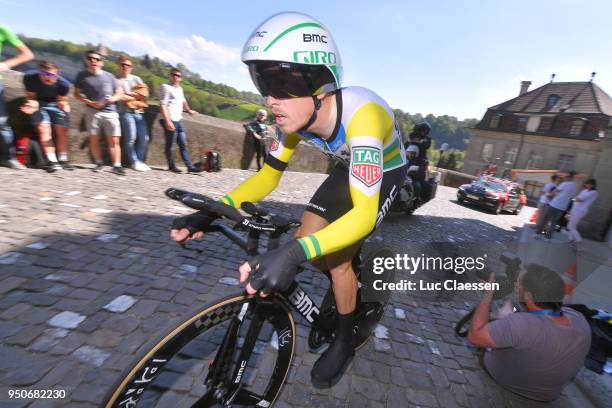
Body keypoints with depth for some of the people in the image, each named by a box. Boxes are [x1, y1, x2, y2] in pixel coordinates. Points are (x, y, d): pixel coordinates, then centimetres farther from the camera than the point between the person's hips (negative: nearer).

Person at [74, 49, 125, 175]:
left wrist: (113, 98, -9)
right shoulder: (82, 75, 6)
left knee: (114, 140, -5)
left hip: (110, 112, -1)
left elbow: (119, 92, 12)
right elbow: (77, 93, 8)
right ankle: (99, 163, 16)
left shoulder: (109, 76, 7)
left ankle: (117, 165, -3)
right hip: (92, 111, 1)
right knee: (94, 139, 3)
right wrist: (90, 102, -9)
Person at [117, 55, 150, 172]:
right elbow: (122, 98, -7)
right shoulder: (117, 80, 4)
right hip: (125, 112, -4)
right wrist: (137, 96, -2)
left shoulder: (136, 79, 17)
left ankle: (140, 160, 13)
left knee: (144, 138, 0)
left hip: (139, 112, 4)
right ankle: (134, 162, 0)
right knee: (131, 137, -11)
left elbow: (144, 93, 4)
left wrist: (128, 94, -1)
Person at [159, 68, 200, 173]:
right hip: (170, 121, -8)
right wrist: (167, 121, -24)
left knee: (183, 144, 5)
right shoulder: (165, 87, -6)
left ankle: (190, 167, 5)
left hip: (179, 120, 8)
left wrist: (189, 110, 48)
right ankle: (171, 166, 13)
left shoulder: (180, 89, 18)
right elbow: (163, 105, -15)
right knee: (170, 144, 1)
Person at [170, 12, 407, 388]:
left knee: (337, 258, -16)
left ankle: (345, 342, 12)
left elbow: (363, 215, -44)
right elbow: (268, 176, -12)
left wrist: (294, 253, -58)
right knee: (307, 244, -4)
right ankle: (350, 285, 28)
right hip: (350, 168, 6)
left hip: (385, 173, -5)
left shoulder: (360, 115, -40)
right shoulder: (297, 117, -20)